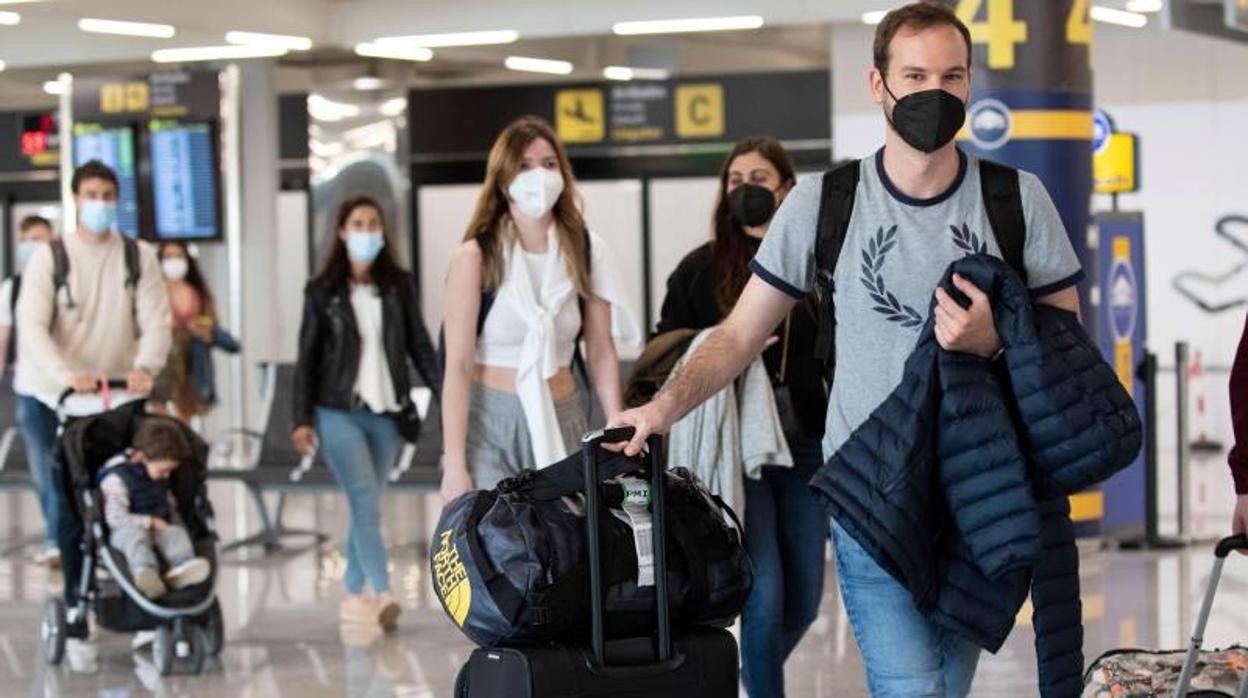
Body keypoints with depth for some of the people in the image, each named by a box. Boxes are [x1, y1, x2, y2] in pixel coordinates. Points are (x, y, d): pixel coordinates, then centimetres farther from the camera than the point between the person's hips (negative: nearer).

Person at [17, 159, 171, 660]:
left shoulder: (138, 257, 3)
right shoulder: (50, 258, -3)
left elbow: (157, 320, -6)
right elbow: (32, 327, -13)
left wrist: (145, 366, -27)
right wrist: (68, 376, -31)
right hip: (50, 397, -1)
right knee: (67, 505, -1)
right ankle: (74, 605, 6)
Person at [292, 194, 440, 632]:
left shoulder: (399, 286, 6)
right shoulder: (323, 292, 2)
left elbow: (420, 346, 7)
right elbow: (307, 357, 3)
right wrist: (302, 419, -2)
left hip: (386, 414, 3)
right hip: (339, 412, -3)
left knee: (366, 506, 8)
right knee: (366, 501, -14)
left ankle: (353, 596, 16)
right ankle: (383, 594, -23)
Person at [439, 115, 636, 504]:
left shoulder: (586, 251, 4)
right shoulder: (476, 257, -5)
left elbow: (602, 355, 8)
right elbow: (458, 365, -8)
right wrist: (454, 465, -13)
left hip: (563, 423, 3)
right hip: (491, 423, -3)